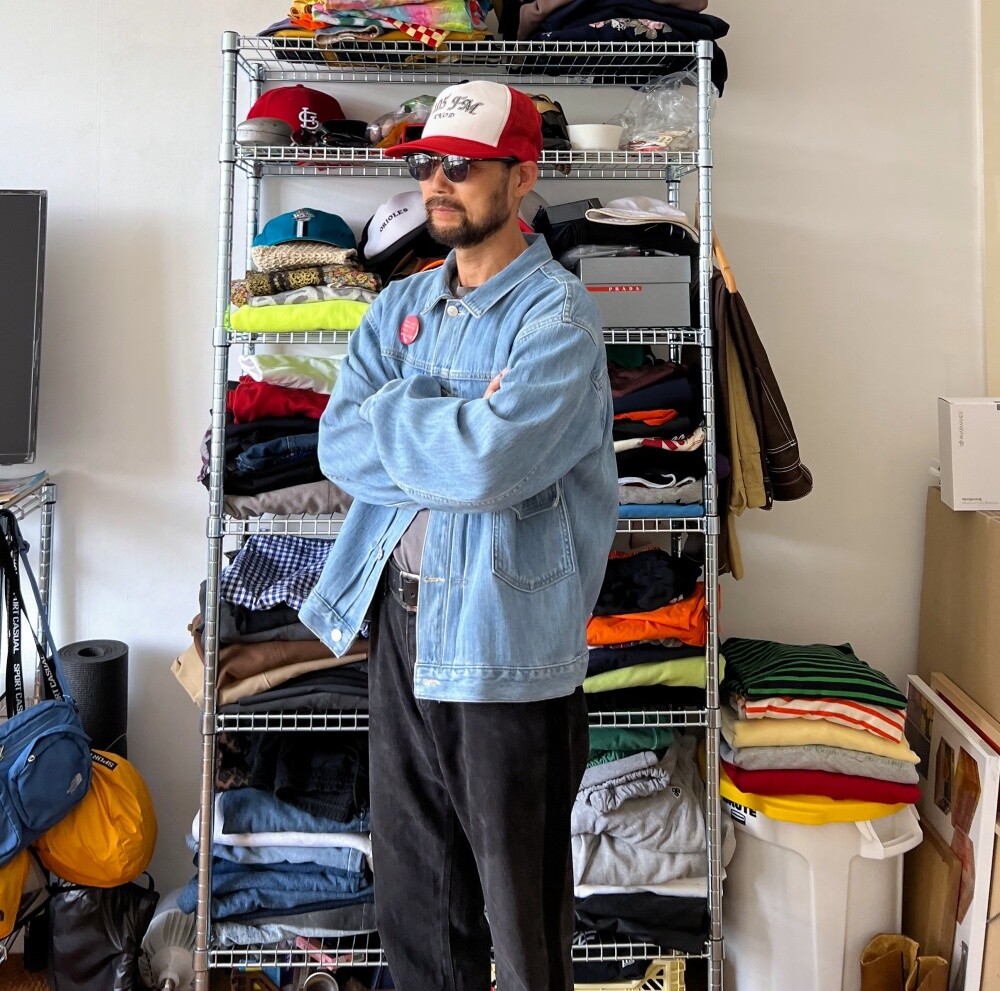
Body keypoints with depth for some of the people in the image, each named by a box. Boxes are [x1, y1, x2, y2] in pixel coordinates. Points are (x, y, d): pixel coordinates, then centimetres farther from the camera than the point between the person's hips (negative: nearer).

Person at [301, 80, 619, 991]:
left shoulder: (558, 315, -10)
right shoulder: (399, 308, 11)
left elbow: (491, 461, -26)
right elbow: (340, 449, -2)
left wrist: (391, 414, -10)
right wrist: (457, 427, -14)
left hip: (503, 634, -6)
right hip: (400, 612, 7)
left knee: (519, 899, 9)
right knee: (413, 889, 19)